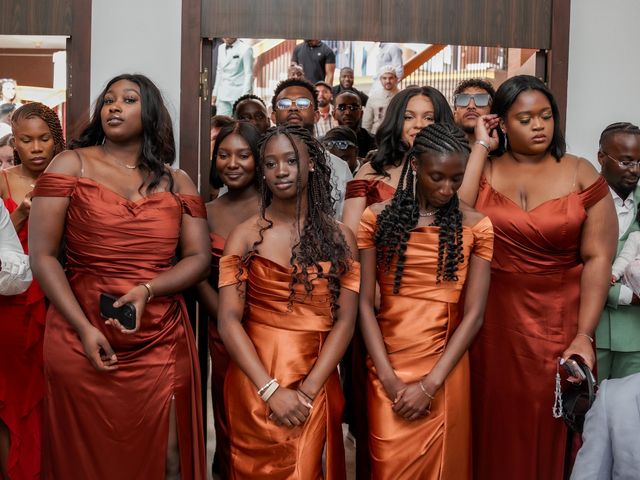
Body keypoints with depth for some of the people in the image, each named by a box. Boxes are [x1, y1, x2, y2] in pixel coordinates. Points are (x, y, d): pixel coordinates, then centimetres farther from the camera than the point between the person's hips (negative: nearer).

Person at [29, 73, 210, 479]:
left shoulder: (177, 182, 9)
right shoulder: (72, 165, 2)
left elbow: (200, 259, 3)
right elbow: (42, 256, -4)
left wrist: (147, 290, -16)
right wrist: (84, 328, -13)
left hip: (163, 344, 2)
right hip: (82, 344, -1)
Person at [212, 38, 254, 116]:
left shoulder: (246, 49, -7)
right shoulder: (221, 48, 14)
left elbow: (249, 75, -9)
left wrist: (245, 96, -15)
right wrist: (215, 93, 16)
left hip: (239, 95, -6)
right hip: (223, 96, 6)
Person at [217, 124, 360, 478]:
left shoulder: (340, 238, 3)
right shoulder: (245, 236, -1)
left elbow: (345, 321, -3)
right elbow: (228, 320, -8)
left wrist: (307, 391, -13)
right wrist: (271, 390, -17)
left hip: (316, 387, 1)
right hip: (255, 385, -1)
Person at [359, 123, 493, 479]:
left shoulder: (476, 226, -1)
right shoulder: (377, 218, -1)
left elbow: (474, 314, -6)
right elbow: (365, 302, -3)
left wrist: (429, 383, -12)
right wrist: (389, 379, -12)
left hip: (445, 372, 0)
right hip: (387, 370, 0)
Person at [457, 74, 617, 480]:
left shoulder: (581, 174, -1)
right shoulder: (483, 170, 3)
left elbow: (598, 259, -6)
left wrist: (584, 336, -14)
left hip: (558, 325, -1)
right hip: (492, 323, 1)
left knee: (550, 431, 9)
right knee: (496, 429, 12)